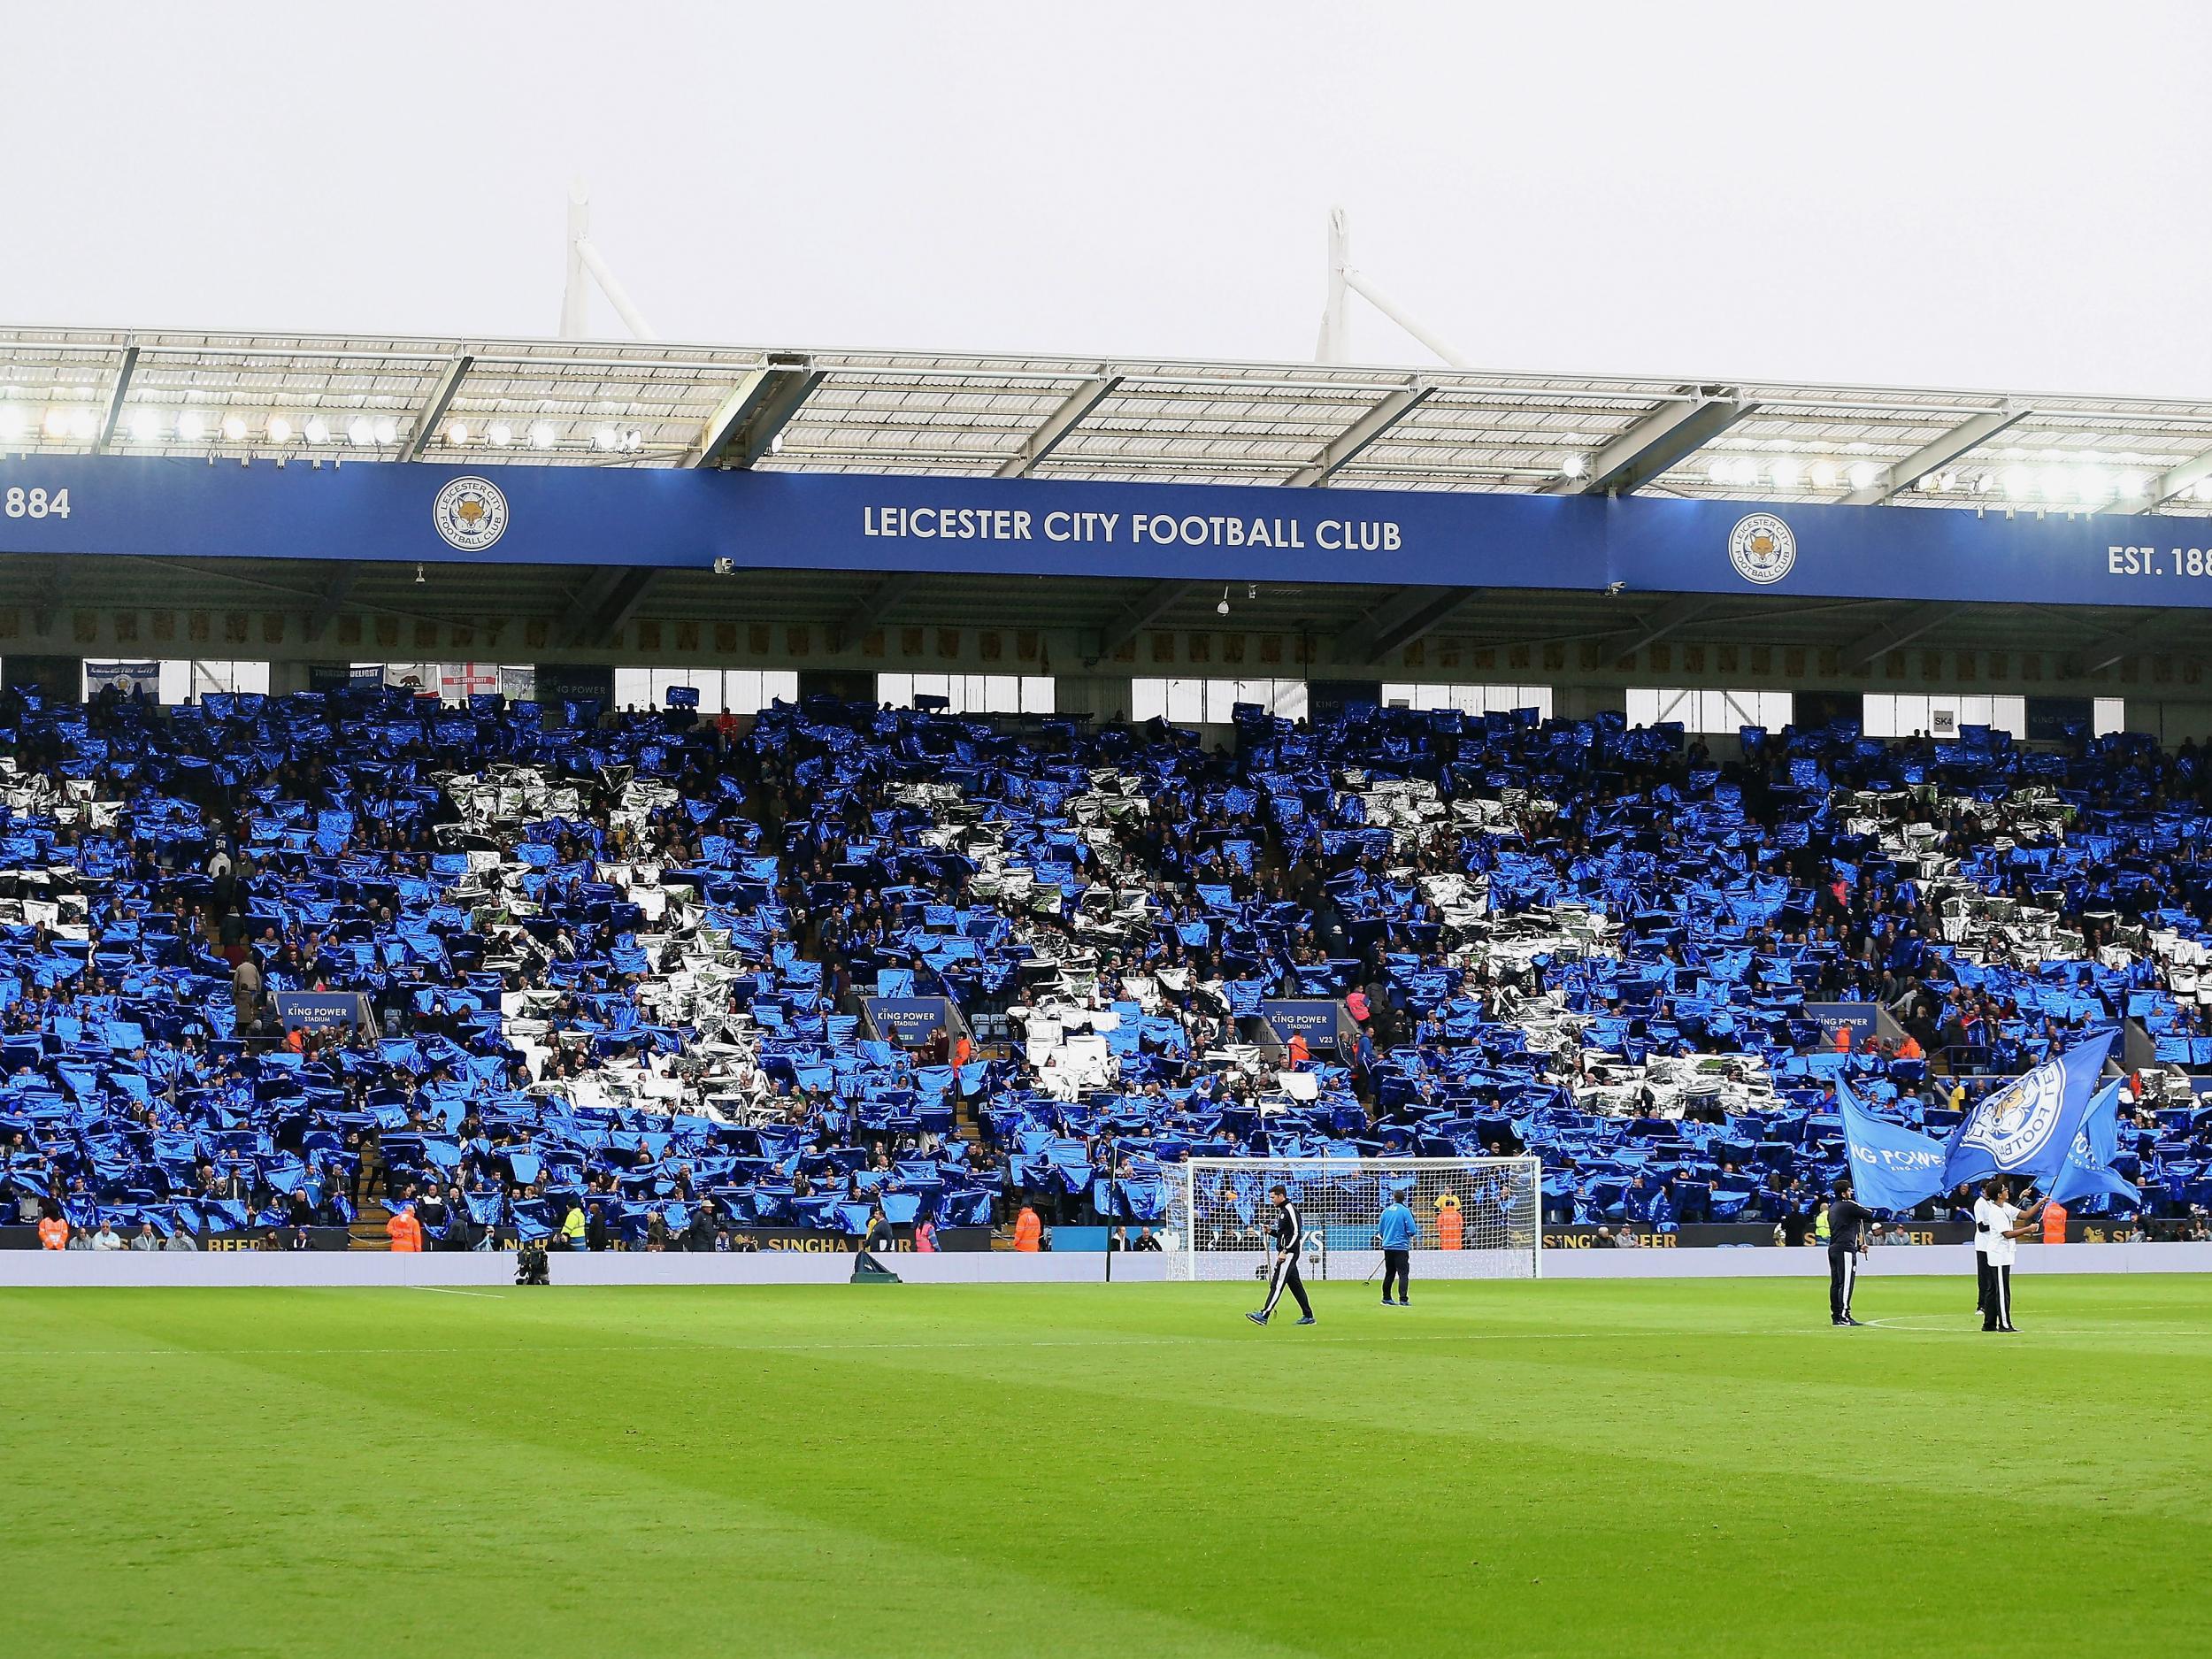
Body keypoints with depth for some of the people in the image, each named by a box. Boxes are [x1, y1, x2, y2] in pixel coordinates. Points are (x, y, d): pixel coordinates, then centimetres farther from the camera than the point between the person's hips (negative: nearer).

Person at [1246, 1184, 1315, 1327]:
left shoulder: (1290, 1210, -12)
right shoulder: (1281, 1210, 18)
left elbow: (1296, 1233, -18)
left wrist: (1285, 1251, -22)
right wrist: (1271, 1231, 8)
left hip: (1289, 1253, -10)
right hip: (1284, 1253, 10)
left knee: (1277, 1284, -14)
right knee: (1295, 1284, 12)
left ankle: (1264, 1315, -20)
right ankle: (1308, 1316, 15)